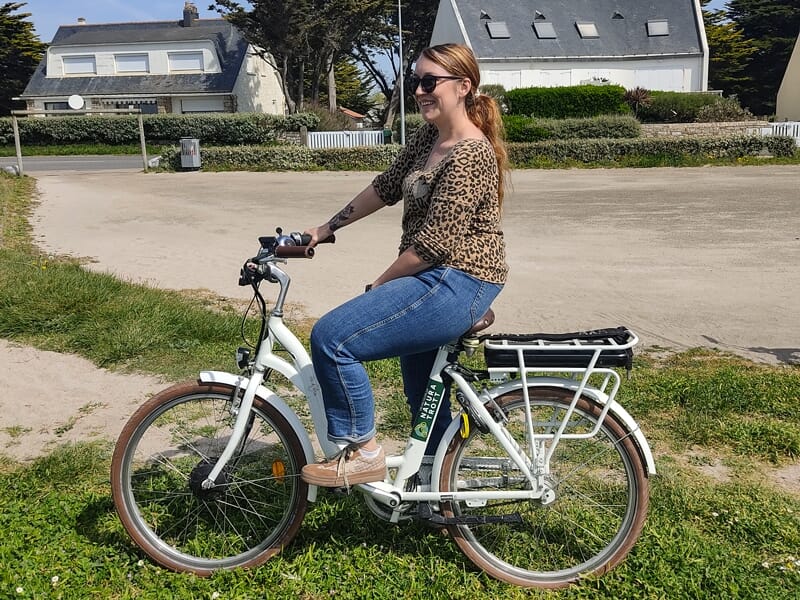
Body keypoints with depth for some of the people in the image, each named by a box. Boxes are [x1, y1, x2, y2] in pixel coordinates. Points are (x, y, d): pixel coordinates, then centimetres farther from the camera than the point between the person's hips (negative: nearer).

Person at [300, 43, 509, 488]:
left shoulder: (470, 155, -19)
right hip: (438, 281, 10)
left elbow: (432, 244, -22)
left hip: (457, 284, -10)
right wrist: (325, 229, 13)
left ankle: (363, 453, -2)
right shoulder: (428, 138, 9)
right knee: (424, 399, 22)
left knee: (331, 337, -19)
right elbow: (387, 187, 15)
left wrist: (377, 286, -11)